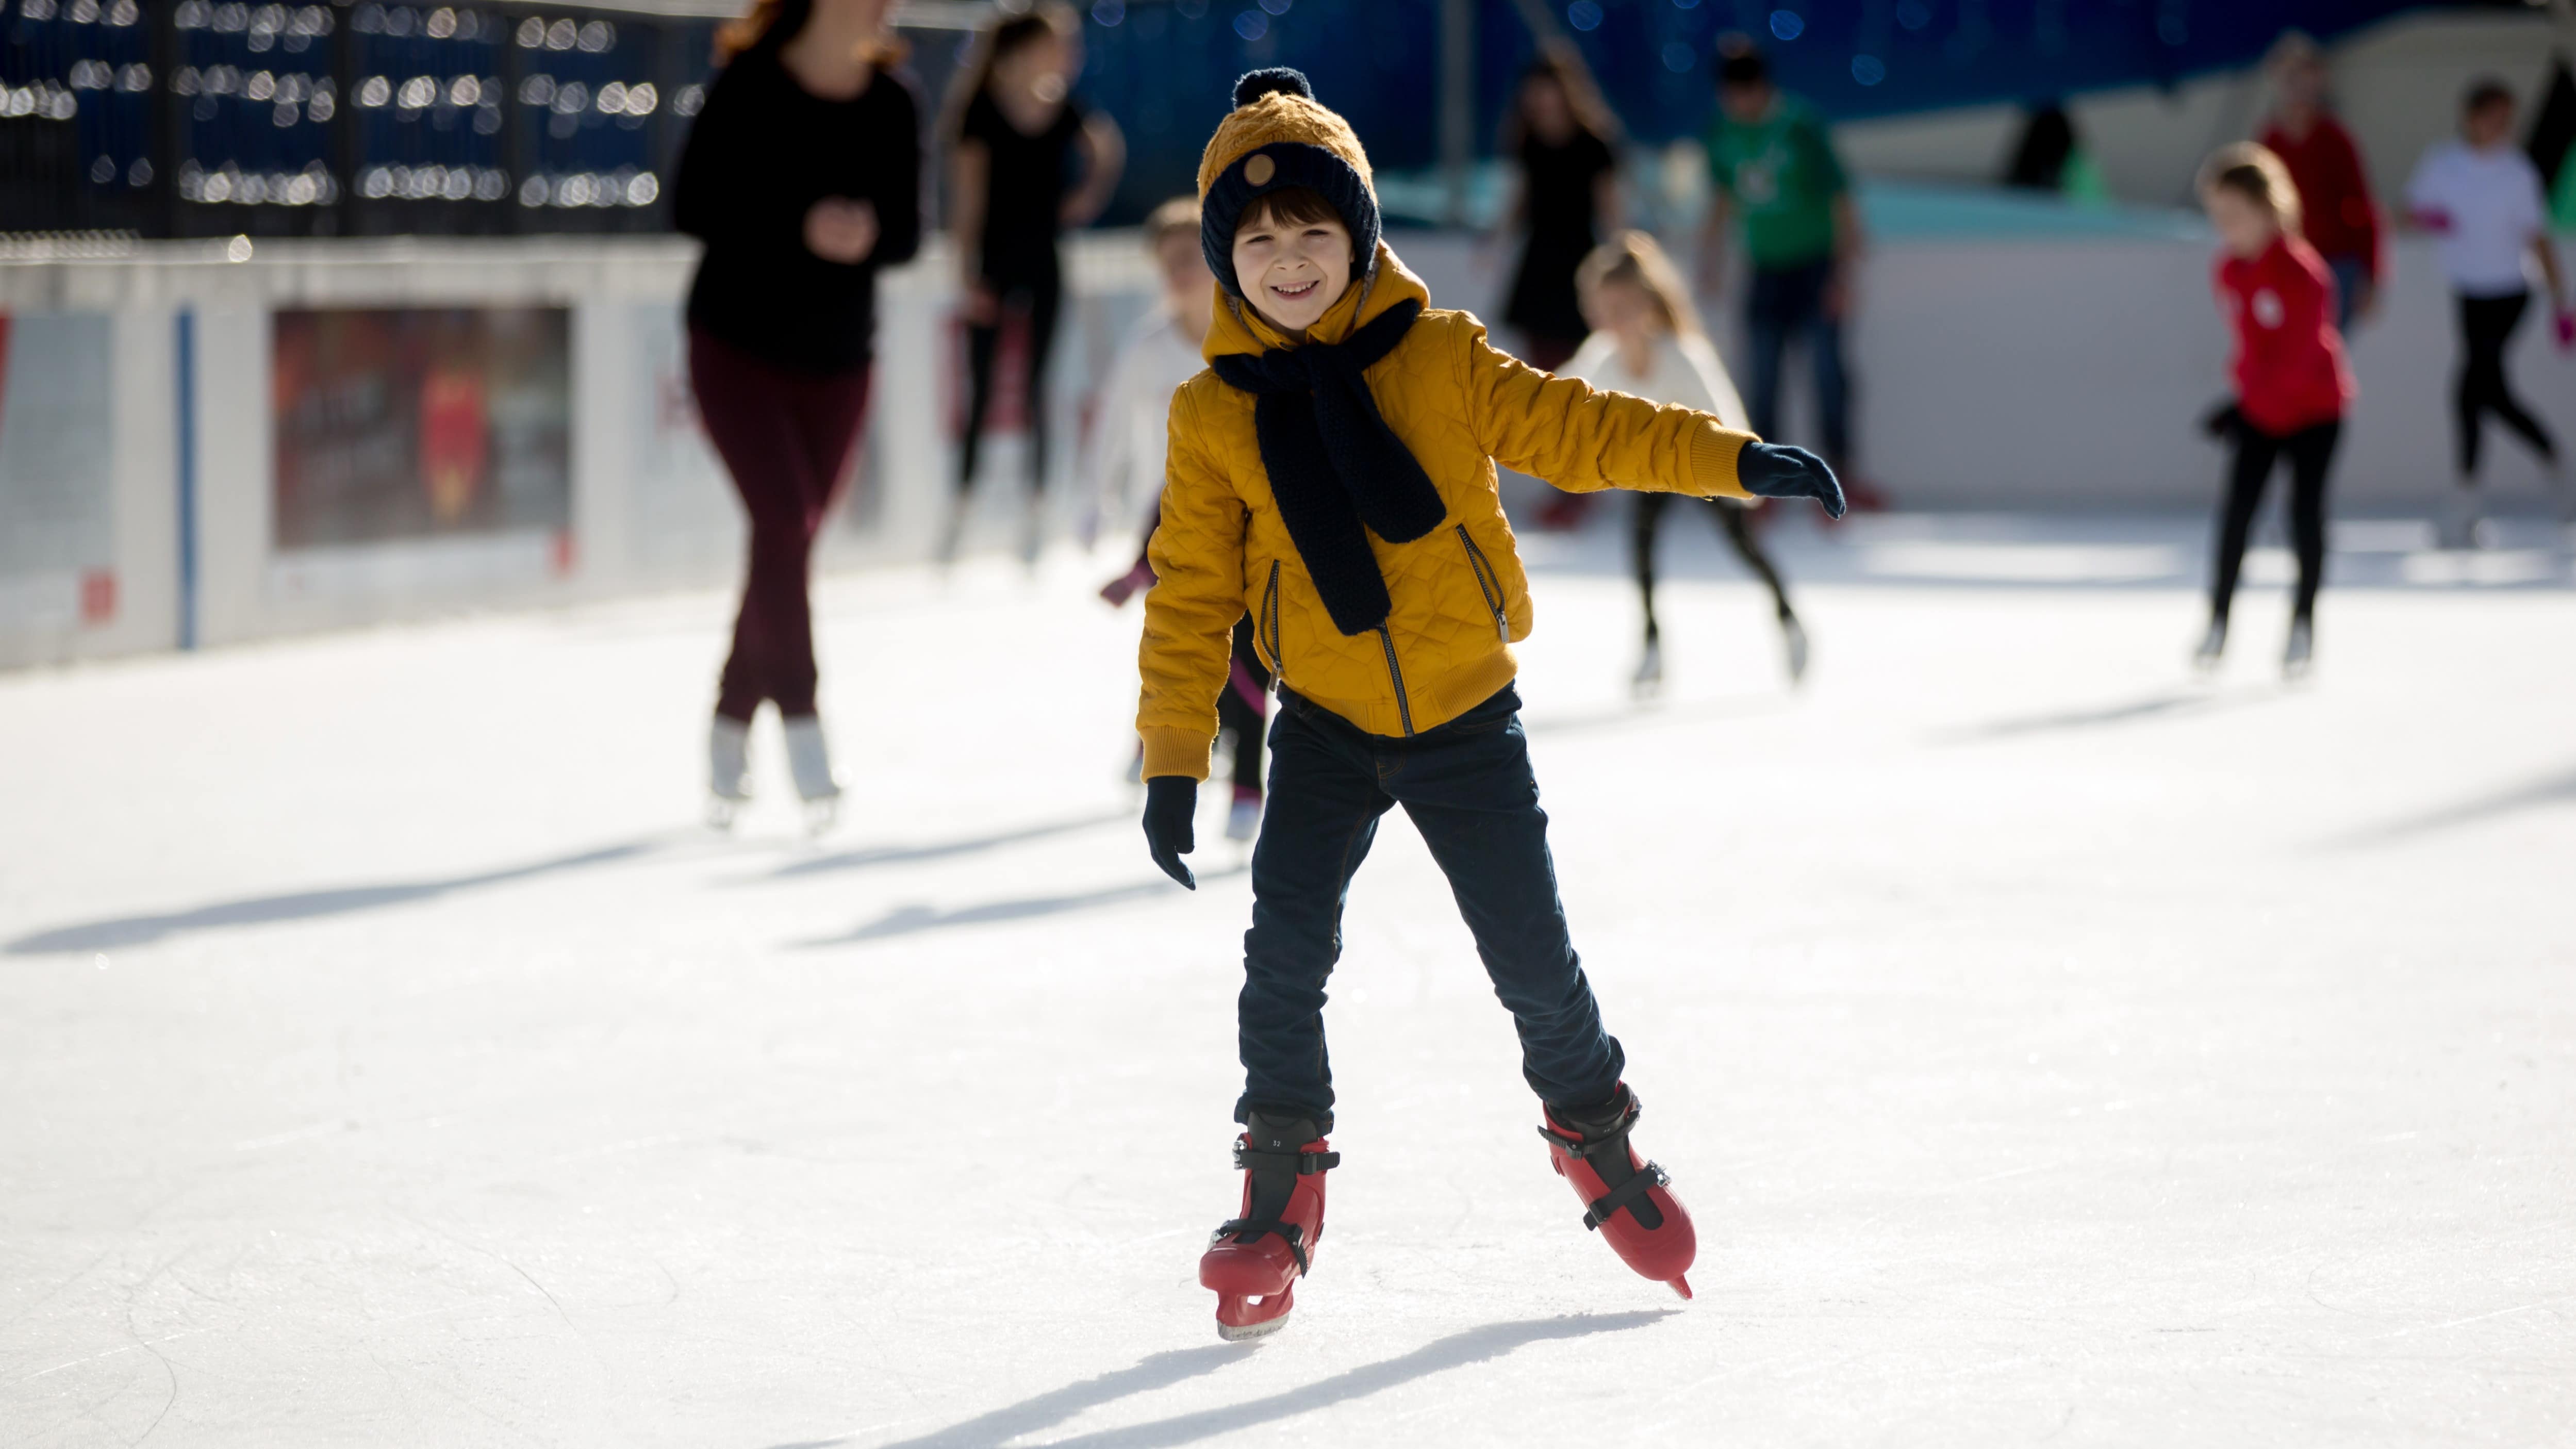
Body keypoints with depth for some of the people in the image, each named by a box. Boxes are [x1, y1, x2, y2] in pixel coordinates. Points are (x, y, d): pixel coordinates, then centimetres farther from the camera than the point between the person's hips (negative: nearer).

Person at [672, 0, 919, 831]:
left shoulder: (892, 106, 1)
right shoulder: (749, 86, -11)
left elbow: (906, 231, 4)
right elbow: (692, 207, -12)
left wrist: (869, 236, -20)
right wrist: (800, 227, -25)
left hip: (837, 360, 4)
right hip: (738, 347, -4)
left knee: (789, 542, 6)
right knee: (784, 522, -18)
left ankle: (731, 731, 20)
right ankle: (801, 729, -17)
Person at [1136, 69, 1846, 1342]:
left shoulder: (1441, 358, -5)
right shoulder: (1213, 415, -3)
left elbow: (1575, 429, -5)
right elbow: (1190, 594, 1)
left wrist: (1737, 461, -14)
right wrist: (1173, 759, -2)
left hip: (1467, 722, 0)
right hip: (1325, 727, 0)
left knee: (1532, 955, 4)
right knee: (1285, 945, -12)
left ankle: (1594, 1131, 30)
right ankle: (1280, 1183, 3)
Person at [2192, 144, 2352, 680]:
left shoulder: (2301, 271, -22)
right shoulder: (2229, 270, 0)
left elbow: (2300, 354, -26)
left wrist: (2249, 398, -31)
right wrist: (2247, 387, 4)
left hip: (2314, 407, -5)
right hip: (2259, 409, 5)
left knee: (2305, 510, -4)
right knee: (2236, 507, -4)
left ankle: (2304, 623, 10)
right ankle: (2218, 620, 2)